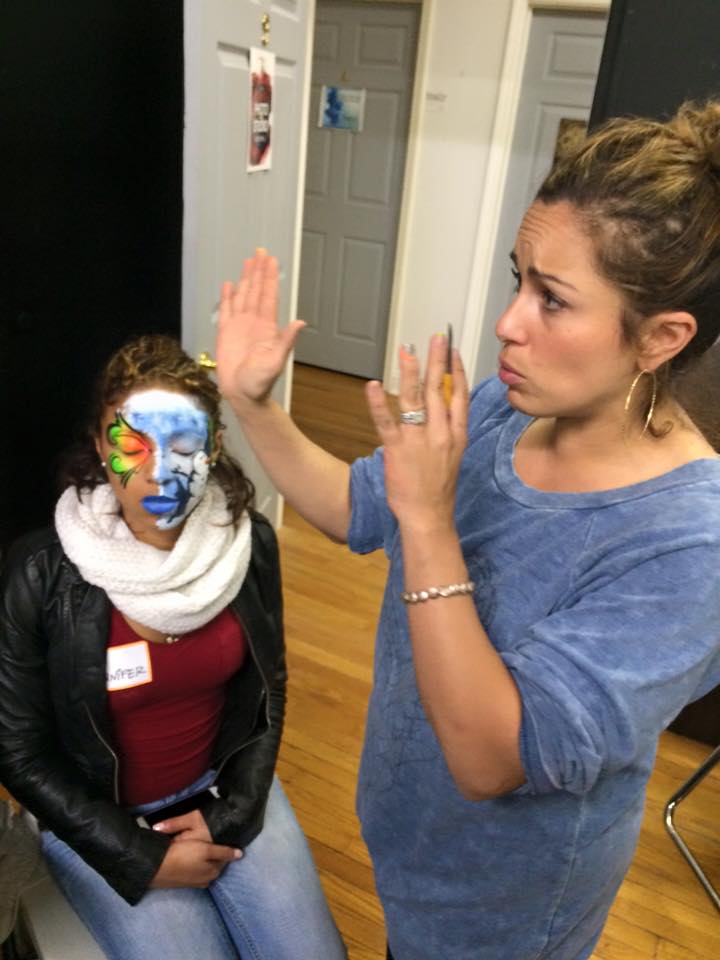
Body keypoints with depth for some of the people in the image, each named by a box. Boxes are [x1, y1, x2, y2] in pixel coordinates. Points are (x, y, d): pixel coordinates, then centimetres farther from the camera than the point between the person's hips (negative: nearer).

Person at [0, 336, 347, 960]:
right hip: (97, 821, -2)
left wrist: (234, 810, -8)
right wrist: (142, 856, -13)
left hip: (226, 789, 3)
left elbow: (268, 691, 0)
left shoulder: (250, 542, -14)